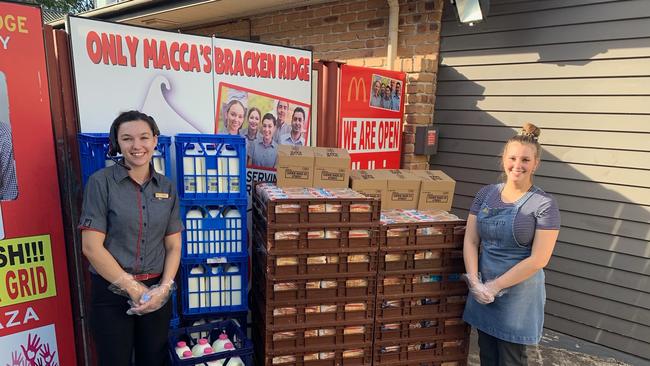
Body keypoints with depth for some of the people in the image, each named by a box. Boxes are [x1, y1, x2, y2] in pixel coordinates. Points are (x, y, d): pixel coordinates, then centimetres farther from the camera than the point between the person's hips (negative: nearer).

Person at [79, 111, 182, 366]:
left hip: (157, 293, 4)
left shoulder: (167, 187, 3)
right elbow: (91, 246, -12)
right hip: (112, 292, -3)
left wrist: (163, 288, -10)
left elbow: (173, 246, 4)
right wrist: (134, 289, -13)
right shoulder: (101, 182, -8)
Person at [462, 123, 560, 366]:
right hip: (481, 290, 4)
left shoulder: (544, 205, -11)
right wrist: (475, 282, -11)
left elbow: (538, 259, -15)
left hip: (519, 293, -4)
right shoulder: (486, 194, 1)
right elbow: (470, 241, 0)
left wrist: (495, 286, -14)